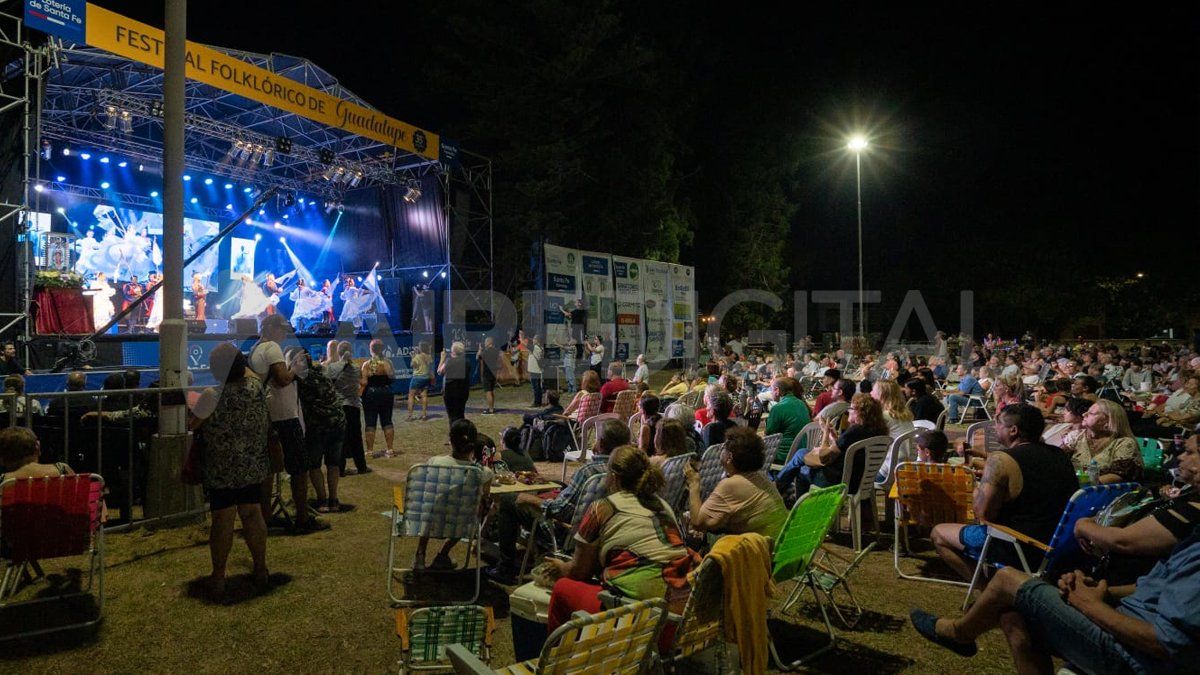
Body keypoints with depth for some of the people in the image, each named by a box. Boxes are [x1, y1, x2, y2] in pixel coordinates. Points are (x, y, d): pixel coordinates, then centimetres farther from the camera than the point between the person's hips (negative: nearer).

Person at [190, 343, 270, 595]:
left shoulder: (214, 397, -18)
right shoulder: (256, 387, -5)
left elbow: (197, 428, -8)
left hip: (223, 472, -4)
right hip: (254, 468, 5)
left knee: (222, 521, 4)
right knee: (253, 515, 14)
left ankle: (218, 577, 15)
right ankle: (260, 569, 23)